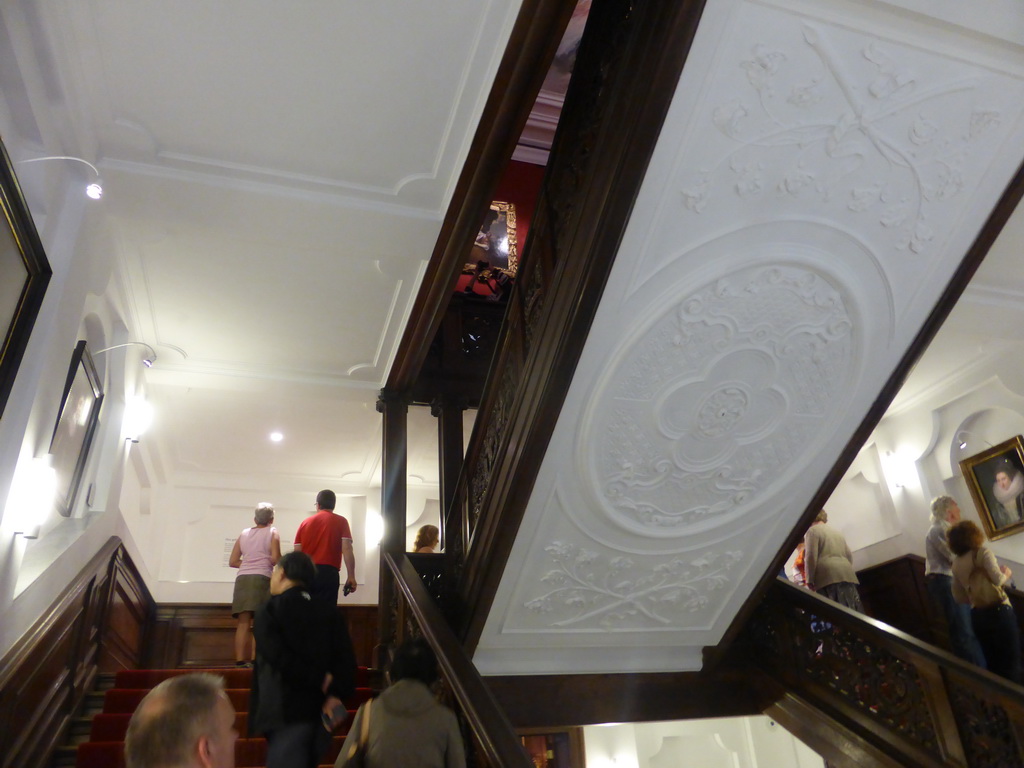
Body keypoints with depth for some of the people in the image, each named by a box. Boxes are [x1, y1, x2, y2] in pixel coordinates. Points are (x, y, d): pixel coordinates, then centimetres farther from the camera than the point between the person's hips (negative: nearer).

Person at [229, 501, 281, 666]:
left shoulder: (243, 534, 16)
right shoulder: (272, 532, 4)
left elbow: (232, 561, 14)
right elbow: (275, 559, -7)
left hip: (242, 579, 4)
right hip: (262, 578, -4)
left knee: (243, 623, 4)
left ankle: (240, 660, 0)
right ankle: (254, 660, -7)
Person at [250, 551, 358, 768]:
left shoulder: (268, 612, -6)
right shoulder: (330, 612, 8)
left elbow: (280, 658, -18)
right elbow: (346, 658, -3)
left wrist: (320, 680, -9)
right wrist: (335, 695, -11)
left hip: (288, 712, -6)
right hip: (321, 712, 6)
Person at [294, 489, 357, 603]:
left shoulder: (305, 522, 13)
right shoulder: (341, 522, 4)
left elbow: (297, 553, 11)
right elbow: (347, 549, -6)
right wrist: (351, 576, -7)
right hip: (328, 573, -3)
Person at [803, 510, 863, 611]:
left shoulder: (812, 531, 2)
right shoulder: (837, 532, 27)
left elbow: (811, 556, -8)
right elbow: (849, 555, 27)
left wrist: (810, 579, -4)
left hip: (827, 577, -7)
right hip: (846, 574, 7)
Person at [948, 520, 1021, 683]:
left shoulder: (956, 564, 7)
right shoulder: (981, 552, -8)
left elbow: (959, 597, 10)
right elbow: (998, 579, -20)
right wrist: (1006, 573, 0)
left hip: (977, 617, 5)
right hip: (998, 611, -5)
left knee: (993, 664, 17)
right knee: (1011, 663, 2)